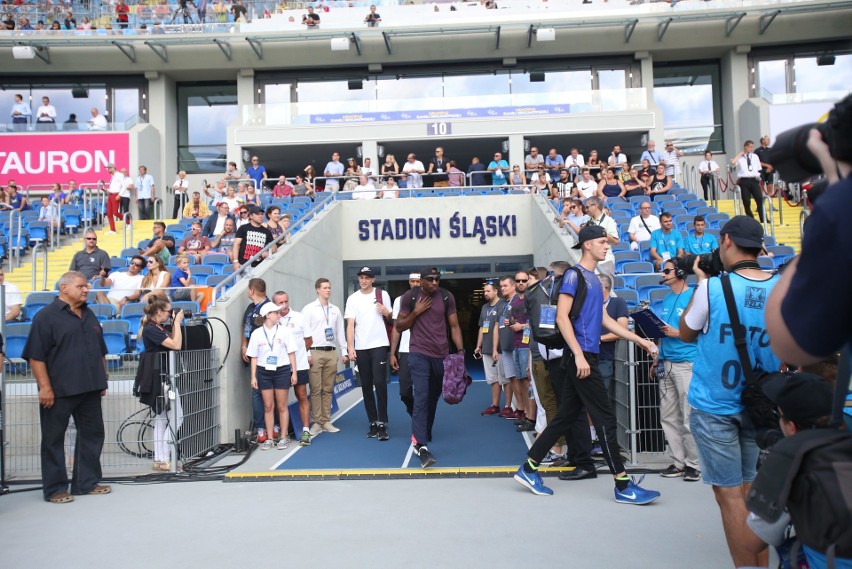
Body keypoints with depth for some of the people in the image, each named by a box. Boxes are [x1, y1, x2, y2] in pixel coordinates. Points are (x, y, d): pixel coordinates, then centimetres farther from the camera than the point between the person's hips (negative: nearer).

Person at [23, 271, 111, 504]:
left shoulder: (89, 315, 13)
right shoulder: (46, 316, -8)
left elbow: (101, 351, 20)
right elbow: (36, 356, -13)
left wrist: (102, 380, 17)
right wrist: (45, 387, -17)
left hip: (90, 389, 7)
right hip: (59, 391, -7)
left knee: (92, 434, 11)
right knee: (53, 439, 5)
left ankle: (88, 482, 23)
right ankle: (55, 489, 15)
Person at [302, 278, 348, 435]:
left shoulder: (335, 310, 14)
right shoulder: (309, 309, 1)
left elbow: (340, 332, 14)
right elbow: (305, 333, -3)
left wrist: (344, 352, 11)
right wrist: (307, 354, -8)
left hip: (332, 353, 4)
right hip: (316, 353, -4)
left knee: (328, 389, 7)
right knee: (315, 389, -3)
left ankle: (326, 421, 13)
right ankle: (316, 422, 3)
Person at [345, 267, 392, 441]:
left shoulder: (382, 294, 4)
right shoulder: (352, 299, 4)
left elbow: (391, 318, 12)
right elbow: (350, 324, 0)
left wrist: (386, 313, -11)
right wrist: (350, 347, -9)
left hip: (379, 345, -2)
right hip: (361, 347, 2)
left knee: (380, 382, -10)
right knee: (366, 386, 6)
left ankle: (382, 423, -4)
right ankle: (373, 423, 15)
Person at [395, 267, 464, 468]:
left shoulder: (447, 297, 1)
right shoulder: (410, 297, -3)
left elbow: (454, 326, 5)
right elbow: (399, 327, 3)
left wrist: (460, 350, -7)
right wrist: (416, 312, -11)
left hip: (441, 355, 3)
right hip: (419, 355, -3)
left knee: (433, 398, 15)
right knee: (421, 398, -15)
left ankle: (424, 435, 35)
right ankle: (421, 446, -20)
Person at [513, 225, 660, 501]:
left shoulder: (594, 279, 19)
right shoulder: (574, 274, -8)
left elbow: (604, 319, 22)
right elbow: (561, 317, -15)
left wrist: (639, 340, 20)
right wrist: (579, 354, -20)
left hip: (586, 356, 9)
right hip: (580, 356, -9)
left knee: (566, 415, 10)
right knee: (605, 418, -4)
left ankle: (528, 469, 18)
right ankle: (623, 485, 5)